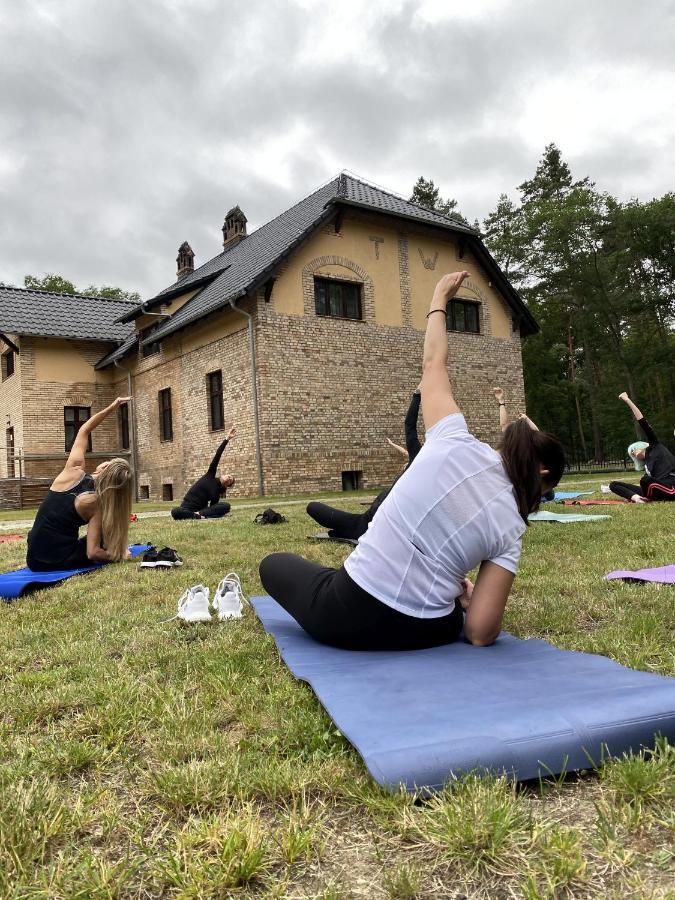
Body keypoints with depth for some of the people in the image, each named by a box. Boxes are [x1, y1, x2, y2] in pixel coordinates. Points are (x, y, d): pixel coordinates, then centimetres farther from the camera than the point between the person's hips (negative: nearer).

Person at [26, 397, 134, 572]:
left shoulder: (73, 471, -6)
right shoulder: (96, 503, -13)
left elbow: (84, 431, 8)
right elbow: (93, 553, -17)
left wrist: (112, 407, 8)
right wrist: (118, 555, 0)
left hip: (34, 559, 2)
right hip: (61, 561, -2)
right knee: (107, 540, 25)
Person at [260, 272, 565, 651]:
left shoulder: (458, 444, -7)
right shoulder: (510, 528, -4)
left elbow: (434, 364, 10)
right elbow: (481, 632, -8)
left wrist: (440, 300, 25)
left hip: (350, 619, -3)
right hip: (427, 632, 4)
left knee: (275, 563, 24)